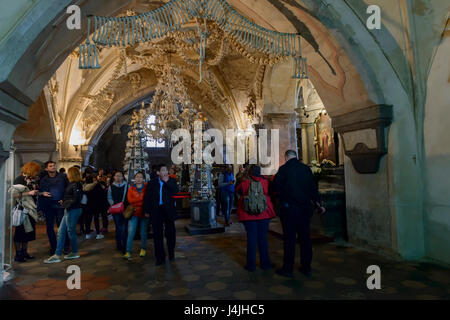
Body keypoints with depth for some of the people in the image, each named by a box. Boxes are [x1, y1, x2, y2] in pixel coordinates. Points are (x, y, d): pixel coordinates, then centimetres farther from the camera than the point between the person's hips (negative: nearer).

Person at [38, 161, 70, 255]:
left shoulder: (63, 176, 1)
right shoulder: (43, 180, 9)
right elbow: (40, 192, 15)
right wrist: (42, 193, -8)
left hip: (60, 205, -3)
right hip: (48, 206, 3)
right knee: (49, 227, 7)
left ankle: (66, 246, 8)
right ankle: (53, 247, 21)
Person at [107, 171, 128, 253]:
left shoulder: (126, 185, 2)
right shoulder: (111, 187, 10)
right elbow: (109, 198, 14)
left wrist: (124, 204, -9)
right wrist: (113, 204, -2)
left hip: (125, 209, -2)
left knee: (124, 228, -8)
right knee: (118, 228, 9)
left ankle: (124, 247, -3)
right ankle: (119, 245, 21)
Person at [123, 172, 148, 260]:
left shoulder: (146, 188, 2)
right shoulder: (131, 189, 5)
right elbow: (130, 200, -8)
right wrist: (142, 200, -14)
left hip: (143, 213, 0)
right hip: (134, 213, 0)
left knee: (143, 232, 9)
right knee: (131, 232, -7)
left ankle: (143, 249, 25)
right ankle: (128, 252, -1)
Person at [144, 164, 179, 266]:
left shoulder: (171, 181, 3)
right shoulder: (153, 183, 5)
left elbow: (176, 191, -14)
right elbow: (147, 197, 8)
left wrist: (167, 181, -17)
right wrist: (147, 210, 4)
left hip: (168, 210, -1)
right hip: (156, 211, 1)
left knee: (170, 233, 9)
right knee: (157, 234, 5)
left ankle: (171, 253, 30)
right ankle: (160, 258, 16)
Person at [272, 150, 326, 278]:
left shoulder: (283, 169, -8)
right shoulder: (306, 168, 5)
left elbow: (276, 187, -7)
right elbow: (314, 187, 8)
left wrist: (283, 198, 11)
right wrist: (318, 204, 16)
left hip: (289, 208, -4)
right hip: (306, 207, 5)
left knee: (289, 238, 2)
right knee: (305, 237, 13)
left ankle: (288, 269, 10)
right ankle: (306, 267, 22)